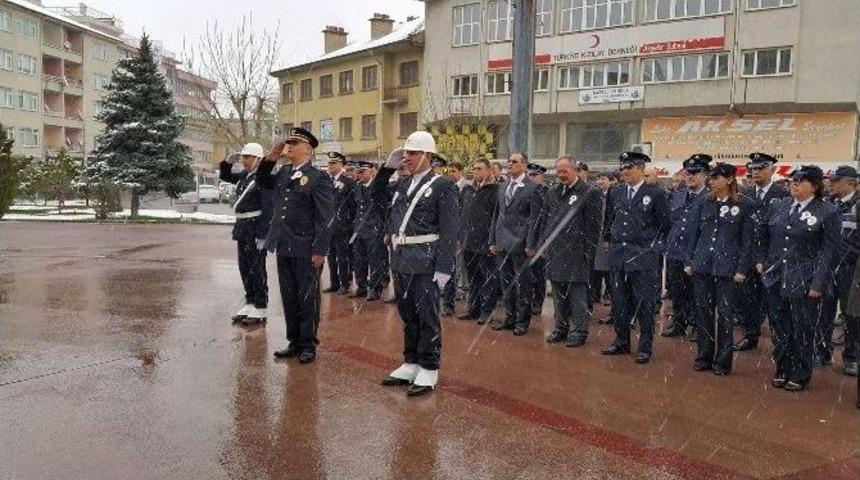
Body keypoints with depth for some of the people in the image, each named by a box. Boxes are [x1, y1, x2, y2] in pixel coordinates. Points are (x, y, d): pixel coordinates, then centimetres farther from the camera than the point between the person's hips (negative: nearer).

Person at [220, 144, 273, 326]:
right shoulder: (244, 175, 11)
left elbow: (268, 208, -18)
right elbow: (224, 176, 29)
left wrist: (262, 235, -21)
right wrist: (228, 161, 10)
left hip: (256, 228, -9)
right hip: (242, 228, 9)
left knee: (256, 268, -2)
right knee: (245, 268, 14)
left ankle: (260, 310, 7)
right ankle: (250, 303, 26)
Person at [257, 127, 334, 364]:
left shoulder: (319, 178, -10)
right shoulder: (283, 173, 10)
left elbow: (325, 218, -13)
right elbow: (262, 181, 27)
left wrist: (320, 250, -17)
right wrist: (270, 158, 10)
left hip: (306, 250, -7)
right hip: (284, 247, 7)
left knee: (308, 298, 4)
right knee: (289, 298, 14)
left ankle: (308, 345, 16)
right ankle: (294, 342, 26)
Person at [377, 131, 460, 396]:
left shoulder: (442, 186, -7)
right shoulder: (403, 184, 13)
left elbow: (449, 231, -11)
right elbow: (375, 192, 28)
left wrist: (444, 268, -16)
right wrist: (388, 166, 13)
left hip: (425, 262, -7)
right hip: (401, 260, 7)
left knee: (427, 317, 2)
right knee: (408, 315, 15)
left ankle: (428, 371, 13)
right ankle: (410, 364, 28)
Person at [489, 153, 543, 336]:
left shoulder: (532, 188, -6)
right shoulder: (502, 187, 13)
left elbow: (534, 219, -9)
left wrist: (530, 245, -13)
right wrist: (493, 240, 11)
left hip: (520, 243, -6)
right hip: (503, 242, 6)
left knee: (522, 283, 2)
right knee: (507, 282, 13)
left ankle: (522, 321, 13)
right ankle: (510, 318, 24)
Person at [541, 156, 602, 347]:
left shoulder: (590, 193, -6)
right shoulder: (552, 192, 13)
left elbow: (593, 226, -8)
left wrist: (587, 253, -12)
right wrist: (543, 245, 10)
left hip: (576, 253, -6)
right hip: (554, 252, 6)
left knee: (577, 293, 0)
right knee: (558, 293, 13)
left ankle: (580, 331, 10)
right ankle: (561, 328, 24)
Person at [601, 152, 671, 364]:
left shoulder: (656, 194, -4)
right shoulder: (615, 193, 10)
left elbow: (665, 225, -1)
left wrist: (654, 246, -3)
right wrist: (610, 239, 10)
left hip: (644, 256, -5)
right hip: (618, 255, 5)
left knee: (644, 303, 1)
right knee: (619, 300, 11)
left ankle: (645, 346, 11)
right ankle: (621, 341, 24)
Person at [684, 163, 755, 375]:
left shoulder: (745, 204, -3)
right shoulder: (705, 201, 7)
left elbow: (748, 240, -3)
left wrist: (742, 269, -7)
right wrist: (689, 261, 7)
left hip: (728, 267, -3)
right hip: (702, 264, 4)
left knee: (725, 313, 3)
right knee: (703, 311, 7)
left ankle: (723, 361, 14)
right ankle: (704, 356, 19)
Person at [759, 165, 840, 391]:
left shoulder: (827, 213, -6)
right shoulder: (777, 206, 6)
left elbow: (828, 252, -7)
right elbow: (762, 235, 19)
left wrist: (819, 284, -11)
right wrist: (761, 261, 11)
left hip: (804, 282, -4)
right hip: (775, 279, 4)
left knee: (802, 330, 6)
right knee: (779, 327, 12)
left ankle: (800, 376, 21)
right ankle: (782, 370, 27)